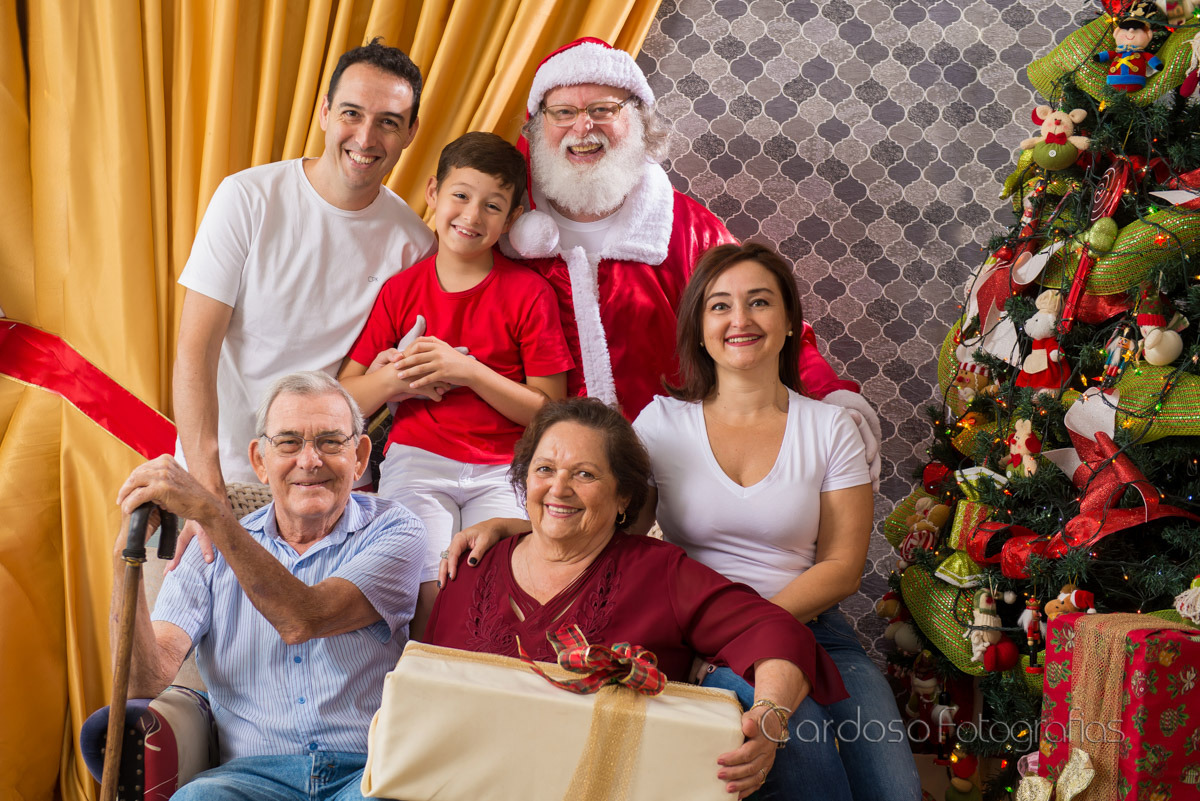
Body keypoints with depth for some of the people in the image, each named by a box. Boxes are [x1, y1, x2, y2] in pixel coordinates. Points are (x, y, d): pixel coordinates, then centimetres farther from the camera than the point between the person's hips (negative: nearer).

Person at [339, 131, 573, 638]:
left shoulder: (529, 293, 1)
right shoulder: (400, 289, 8)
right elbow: (344, 399, 10)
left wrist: (467, 371, -13)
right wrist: (391, 381, -12)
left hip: (504, 471, -1)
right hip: (417, 460, 1)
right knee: (430, 590, -23)